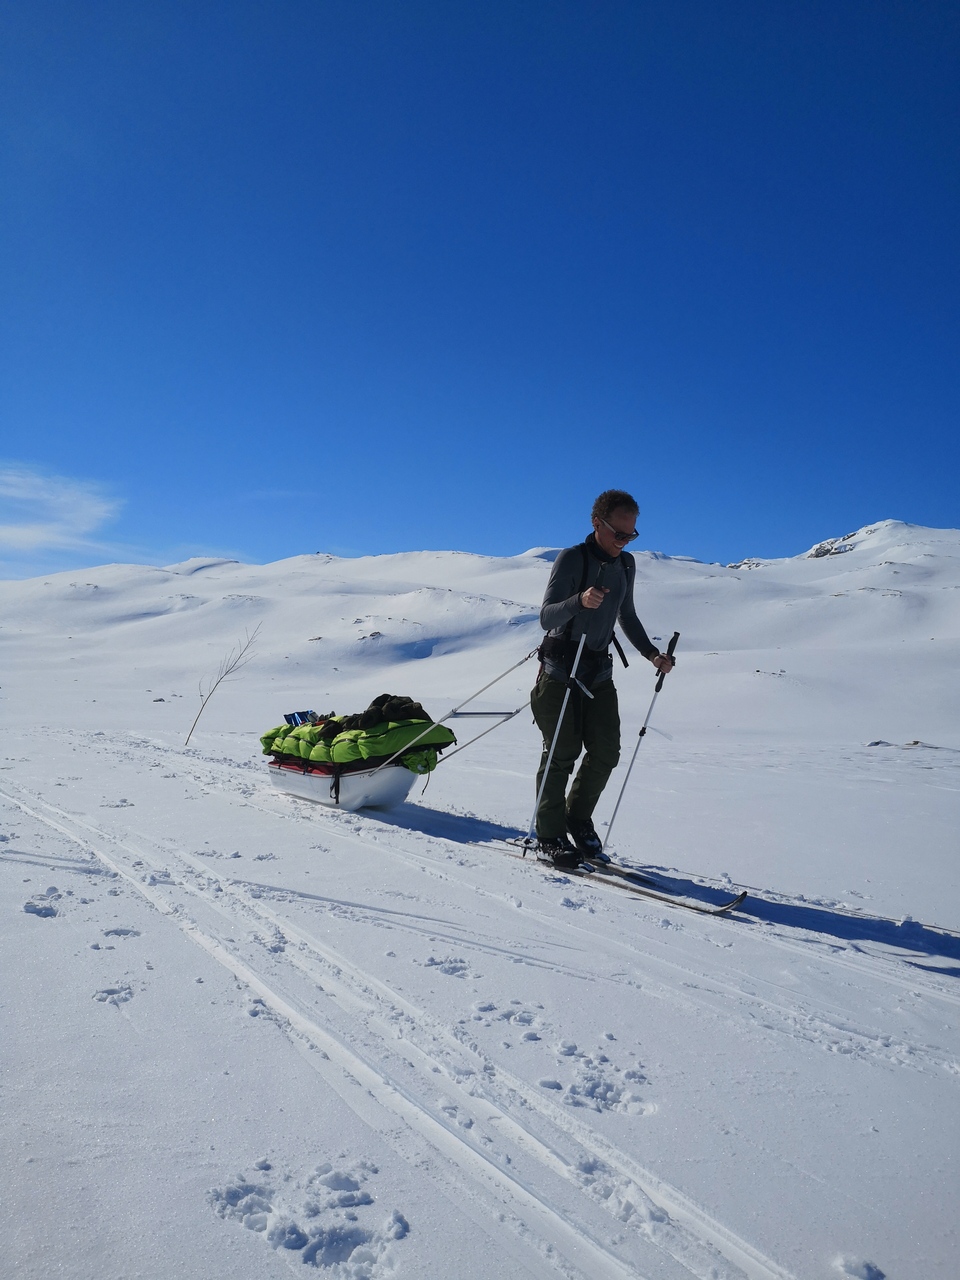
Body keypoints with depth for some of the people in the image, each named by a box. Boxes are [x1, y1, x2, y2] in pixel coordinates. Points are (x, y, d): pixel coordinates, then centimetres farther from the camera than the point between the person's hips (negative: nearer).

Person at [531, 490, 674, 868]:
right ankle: (549, 835, 7)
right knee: (562, 753, -6)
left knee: (606, 751, -1)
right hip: (560, 670, -6)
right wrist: (579, 601, -40)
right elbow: (546, 618, -21)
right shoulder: (571, 559, -13)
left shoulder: (626, 564, 8)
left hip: (599, 672, 6)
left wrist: (651, 653, 8)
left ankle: (579, 819, 20)